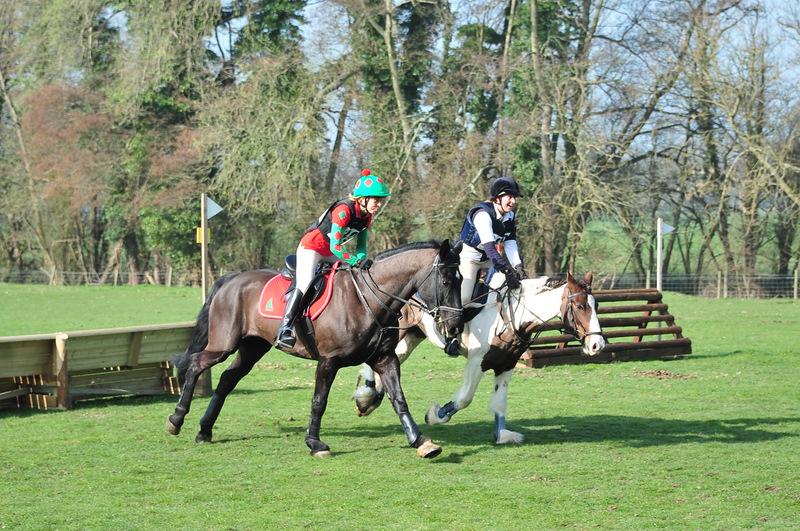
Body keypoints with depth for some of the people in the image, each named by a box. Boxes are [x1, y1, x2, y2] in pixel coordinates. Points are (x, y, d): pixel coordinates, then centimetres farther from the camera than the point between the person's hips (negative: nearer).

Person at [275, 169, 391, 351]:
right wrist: (357, 262, -37)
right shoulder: (344, 211, -30)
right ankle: (284, 330, -30)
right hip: (311, 247, -9)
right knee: (304, 285, -26)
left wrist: (362, 260, -15)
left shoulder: (367, 215, -4)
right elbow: (335, 247, -33)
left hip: (331, 252, 9)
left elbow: (361, 246, 5)